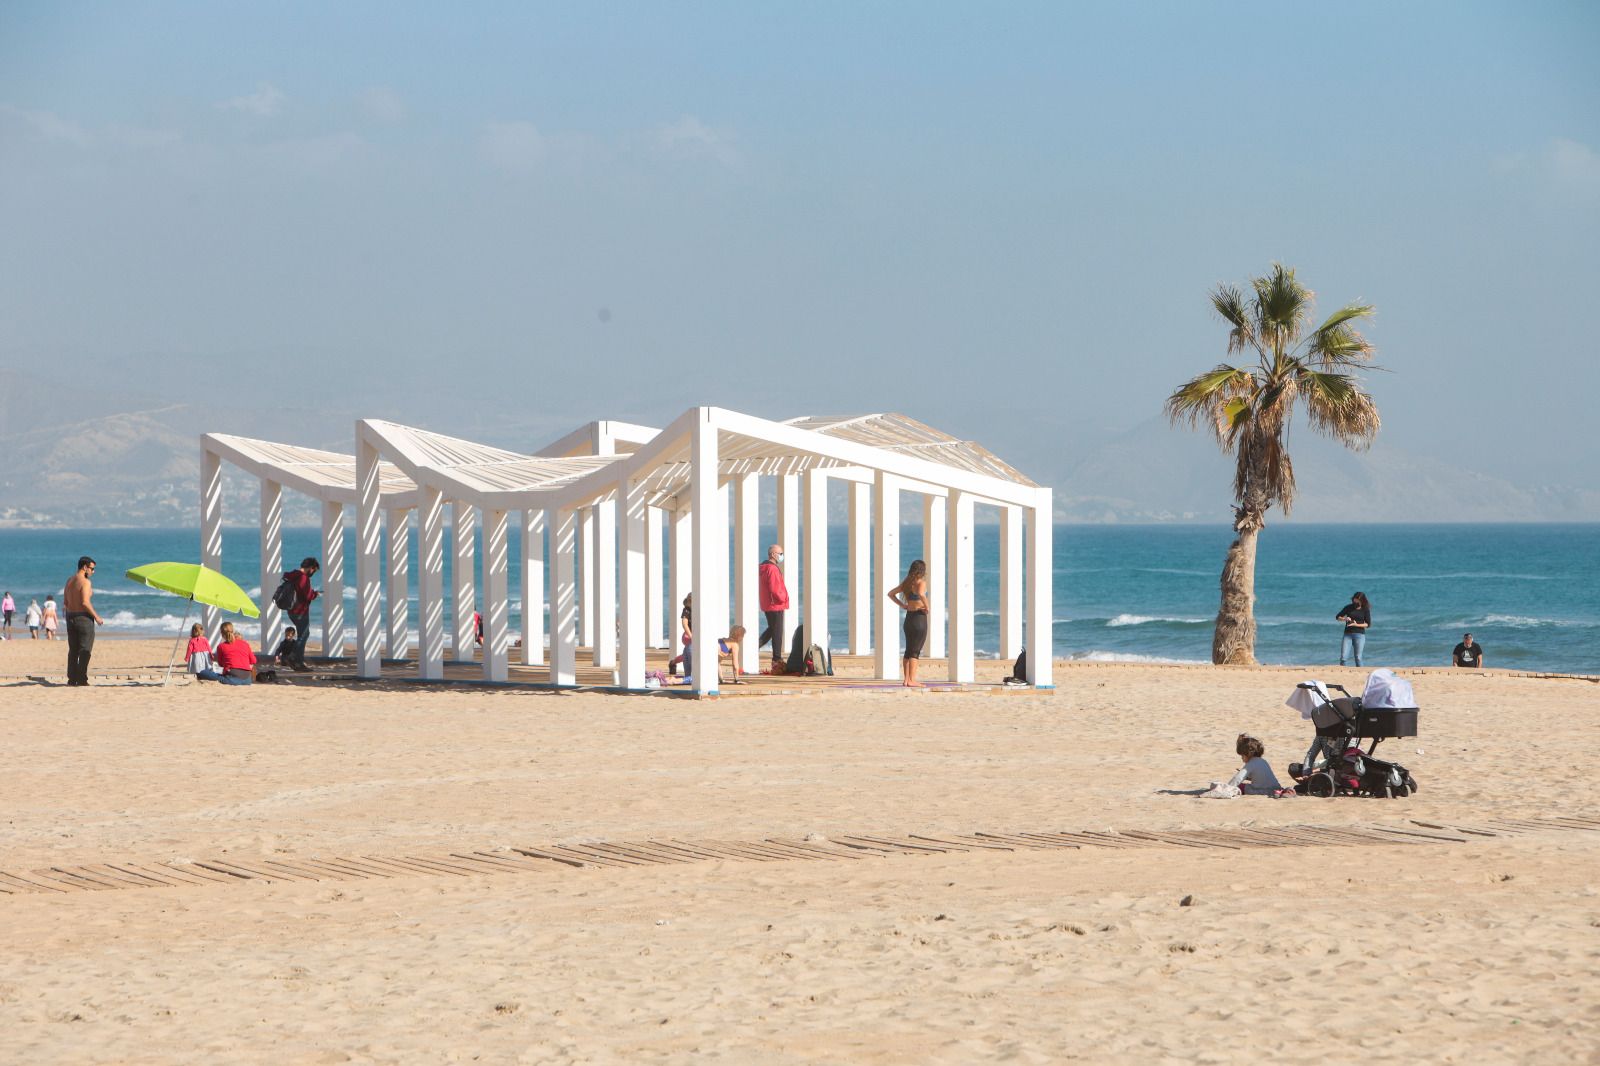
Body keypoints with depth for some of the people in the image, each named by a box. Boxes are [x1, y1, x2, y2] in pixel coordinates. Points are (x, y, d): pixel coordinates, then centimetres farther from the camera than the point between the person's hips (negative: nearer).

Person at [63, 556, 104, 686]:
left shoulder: (69, 581, 10)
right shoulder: (85, 582, -14)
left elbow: (65, 601, 12)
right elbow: (85, 602, -21)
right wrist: (96, 617, -13)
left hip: (70, 617, 7)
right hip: (84, 617, -7)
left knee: (73, 650, 13)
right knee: (85, 650, -1)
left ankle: (72, 678, 14)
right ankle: (82, 679, -4)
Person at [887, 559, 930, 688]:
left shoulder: (907, 583, 10)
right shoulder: (921, 583, -12)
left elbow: (891, 593, 16)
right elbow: (921, 594, -34)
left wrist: (902, 605, 11)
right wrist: (927, 607, -19)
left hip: (909, 618, 7)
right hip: (919, 617, -7)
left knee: (908, 651, 13)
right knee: (915, 651, -6)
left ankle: (906, 679, 13)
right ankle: (912, 680, -9)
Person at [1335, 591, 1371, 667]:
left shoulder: (1365, 610, 0)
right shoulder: (1349, 607, 5)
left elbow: (1368, 624, -2)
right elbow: (1337, 617, 10)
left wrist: (1357, 625, -15)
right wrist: (1344, 619, -11)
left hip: (1359, 635, -2)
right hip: (1348, 634, 2)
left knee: (1358, 658, -4)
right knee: (1343, 656, -8)